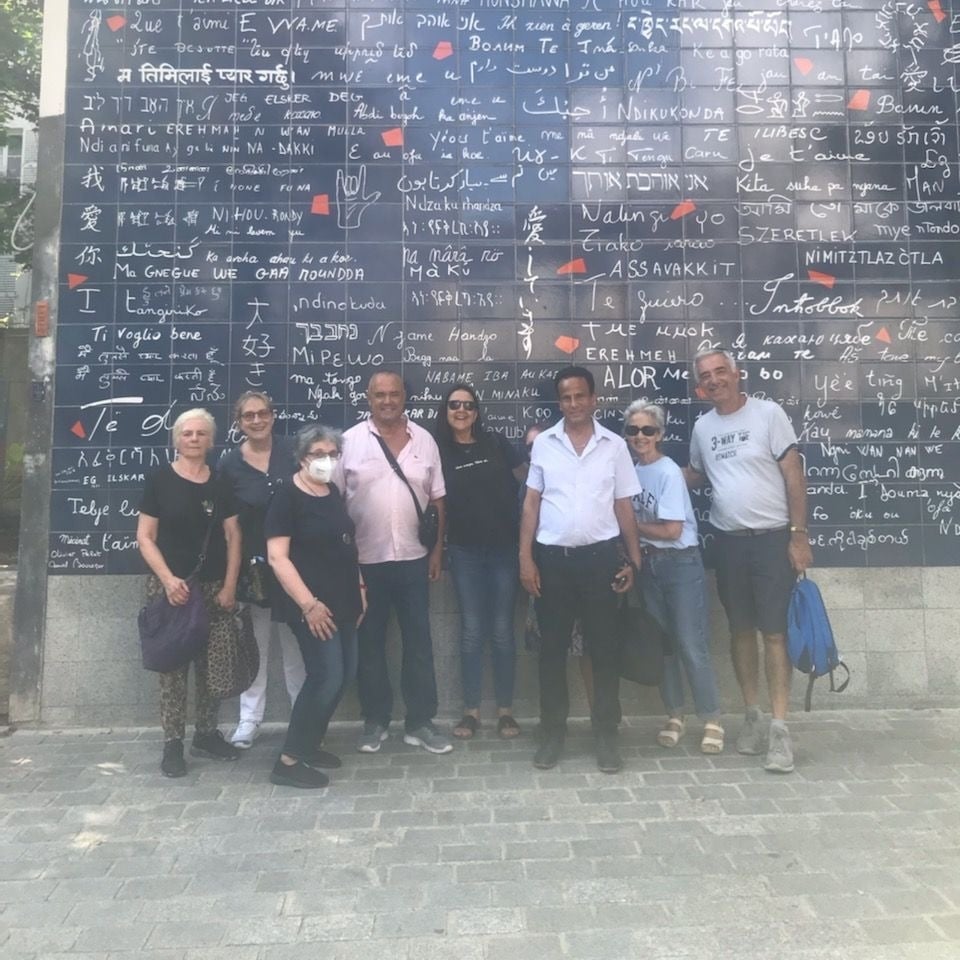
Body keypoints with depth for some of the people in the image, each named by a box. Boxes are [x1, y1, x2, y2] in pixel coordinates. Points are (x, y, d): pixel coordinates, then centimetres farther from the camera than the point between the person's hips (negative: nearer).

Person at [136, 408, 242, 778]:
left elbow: (233, 537, 8)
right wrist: (168, 579, -14)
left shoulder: (221, 483, 7)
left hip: (214, 587, 3)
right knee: (173, 664, -1)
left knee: (213, 663, 6)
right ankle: (172, 743, 9)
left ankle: (207, 734, 20)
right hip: (170, 585, -3)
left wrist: (230, 585, -1)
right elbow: (145, 537, -3)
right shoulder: (159, 479, -1)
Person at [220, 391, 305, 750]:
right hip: (252, 566, 0)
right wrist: (237, 568, -6)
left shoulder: (291, 450, -3)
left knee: (296, 644, 12)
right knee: (254, 646, 11)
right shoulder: (229, 465, -3)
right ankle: (249, 720, 24)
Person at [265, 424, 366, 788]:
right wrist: (308, 603, -20)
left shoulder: (333, 493, 11)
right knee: (327, 676, -10)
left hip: (342, 601, 8)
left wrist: (358, 587, 14)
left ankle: (308, 745, 27)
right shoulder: (287, 496, -11)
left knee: (344, 674, 11)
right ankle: (288, 761, 4)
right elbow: (277, 557, -17)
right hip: (312, 605, -8)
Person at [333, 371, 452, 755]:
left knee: (419, 642, 7)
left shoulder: (424, 440, 4)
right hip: (364, 560, -1)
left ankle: (420, 722, 20)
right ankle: (375, 721, 24)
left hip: (413, 558, 2)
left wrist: (438, 551, 5)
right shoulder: (350, 440, -3)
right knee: (370, 643, 10)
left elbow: (437, 500, 9)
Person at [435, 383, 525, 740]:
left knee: (502, 631, 6)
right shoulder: (439, 451, 1)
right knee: (471, 631, 6)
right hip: (465, 552, 0)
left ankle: (505, 710, 18)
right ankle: (471, 710, 18)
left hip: (504, 547, 0)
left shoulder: (496, 443, 2)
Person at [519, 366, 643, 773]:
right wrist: (525, 558, -2)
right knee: (552, 648, 8)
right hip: (552, 557, 1)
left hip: (599, 556, 0)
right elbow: (531, 503, 5)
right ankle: (552, 731, 22)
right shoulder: (543, 443, 3)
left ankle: (606, 733, 20)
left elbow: (624, 506, 7)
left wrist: (633, 560, 3)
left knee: (604, 648, 6)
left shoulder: (615, 445, 3)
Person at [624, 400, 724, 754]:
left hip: (681, 564, -6)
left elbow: (671, 530, -18)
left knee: (691, 646, -4)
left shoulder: (669, 472, -15)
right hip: (649, 565, 6)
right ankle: (674, 716, 24)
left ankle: (712, 721, 11)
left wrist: (632, 525, -9)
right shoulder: (632, 471, 3)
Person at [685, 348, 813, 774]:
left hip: (773, 538, -4)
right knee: (741, 630, 11)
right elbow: (696, 475, 21)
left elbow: (794, 476, -7)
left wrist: (799, 535, -11)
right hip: (729, 542, 4)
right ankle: (752, 715, 23)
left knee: (774, 631, -4)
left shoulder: (768, 413, -6)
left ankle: (779, 727, 2)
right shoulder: (702, 427, 7)